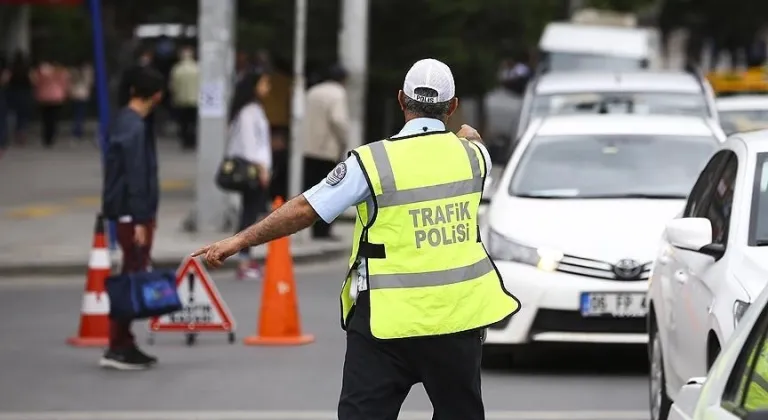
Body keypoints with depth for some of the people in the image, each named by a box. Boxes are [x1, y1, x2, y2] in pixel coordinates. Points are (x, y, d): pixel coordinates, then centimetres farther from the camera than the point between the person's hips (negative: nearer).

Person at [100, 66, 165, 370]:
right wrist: (139, 220, -21)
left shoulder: (126, 121, 13)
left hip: (133, 213, 10)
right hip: (134, 214, -10)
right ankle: (117, 348, -6)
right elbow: (136, 177, -21)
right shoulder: (134, 128, -18)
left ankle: (125, 345, 16)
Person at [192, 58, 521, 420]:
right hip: (458, 316, 4)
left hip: (390, 320, -3)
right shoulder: (471, 154, 2)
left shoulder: (373, 161, -11)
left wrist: (240, 241, -1)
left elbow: (305, 210, -10)